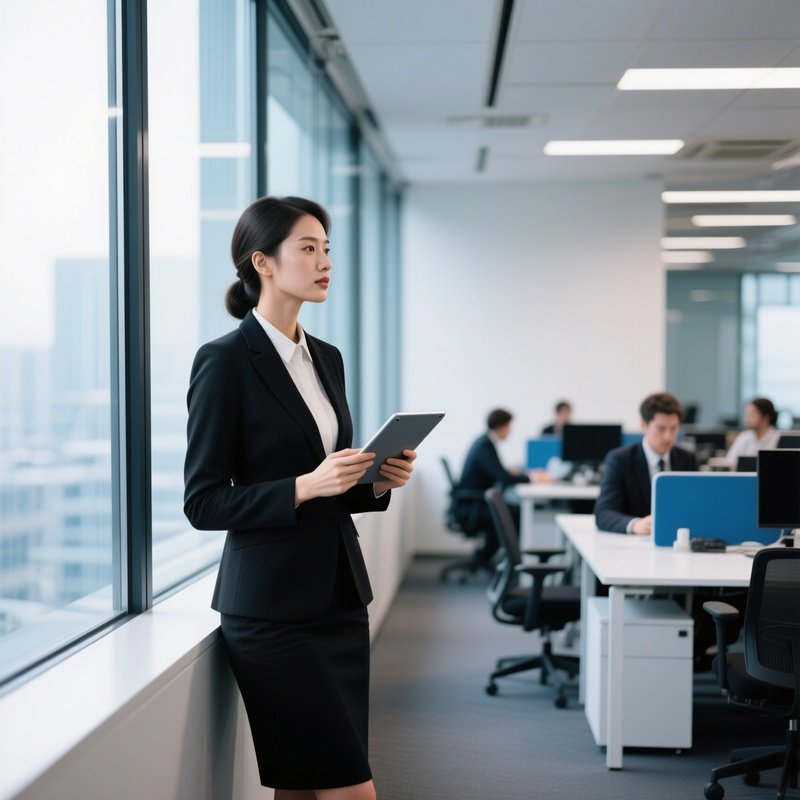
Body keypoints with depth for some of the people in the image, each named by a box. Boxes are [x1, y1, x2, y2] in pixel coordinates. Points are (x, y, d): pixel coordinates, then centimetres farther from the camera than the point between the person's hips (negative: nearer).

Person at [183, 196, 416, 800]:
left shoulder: (327, 358, 12)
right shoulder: (225, 361, -10)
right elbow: (204, 502, -12)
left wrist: (378, 482, 0)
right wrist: (306, 485, -22)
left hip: (340, 598, 7)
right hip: (274, 609, -7)